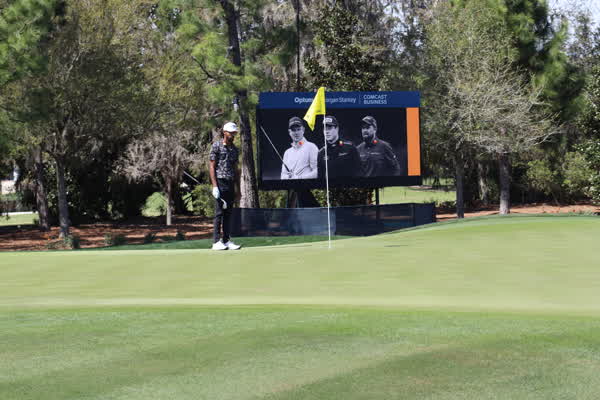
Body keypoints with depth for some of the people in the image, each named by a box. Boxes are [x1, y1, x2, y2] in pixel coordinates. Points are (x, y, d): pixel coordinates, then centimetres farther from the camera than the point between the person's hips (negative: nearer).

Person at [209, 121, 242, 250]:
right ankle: (216, 241, -6)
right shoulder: (216, 146, -2)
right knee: (219, 212, -7)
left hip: (231, 183, 6)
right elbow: (212, 166, -6)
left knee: (228, 213, 7)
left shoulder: (234, 149, 16)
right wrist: (215, 186, -14)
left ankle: (226, 240, 10)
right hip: (220, 182, -6)